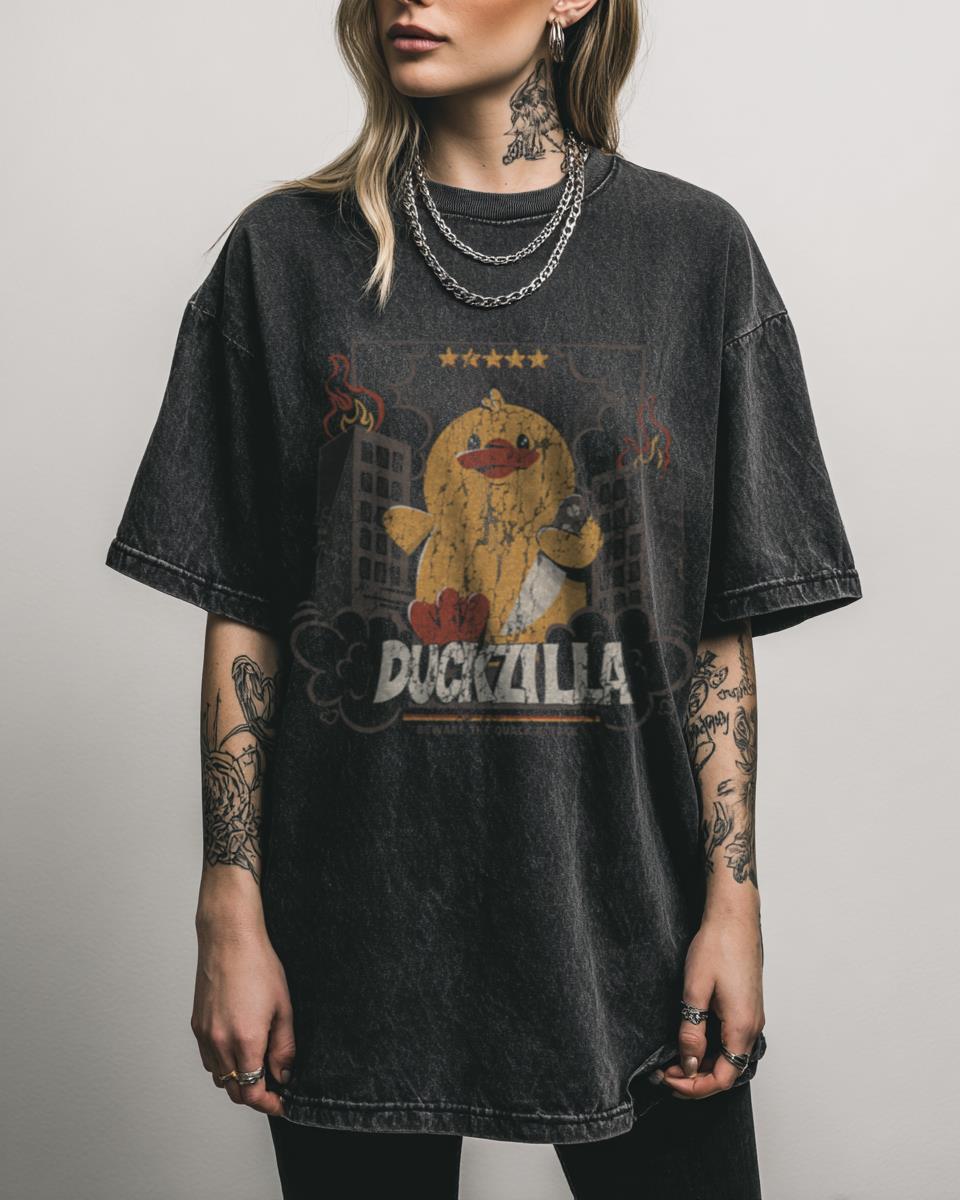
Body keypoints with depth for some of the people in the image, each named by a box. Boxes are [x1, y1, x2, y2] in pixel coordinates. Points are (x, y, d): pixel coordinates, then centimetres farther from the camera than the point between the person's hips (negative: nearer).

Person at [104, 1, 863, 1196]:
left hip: (622, 904, 0)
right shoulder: (289, 251, 2)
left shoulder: (692, 248, 2)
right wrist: (231, 913, -2)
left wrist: (734, 897, -3)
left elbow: (722, 625, 1)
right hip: (359, 925, 1)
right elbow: (242, 617, 1)